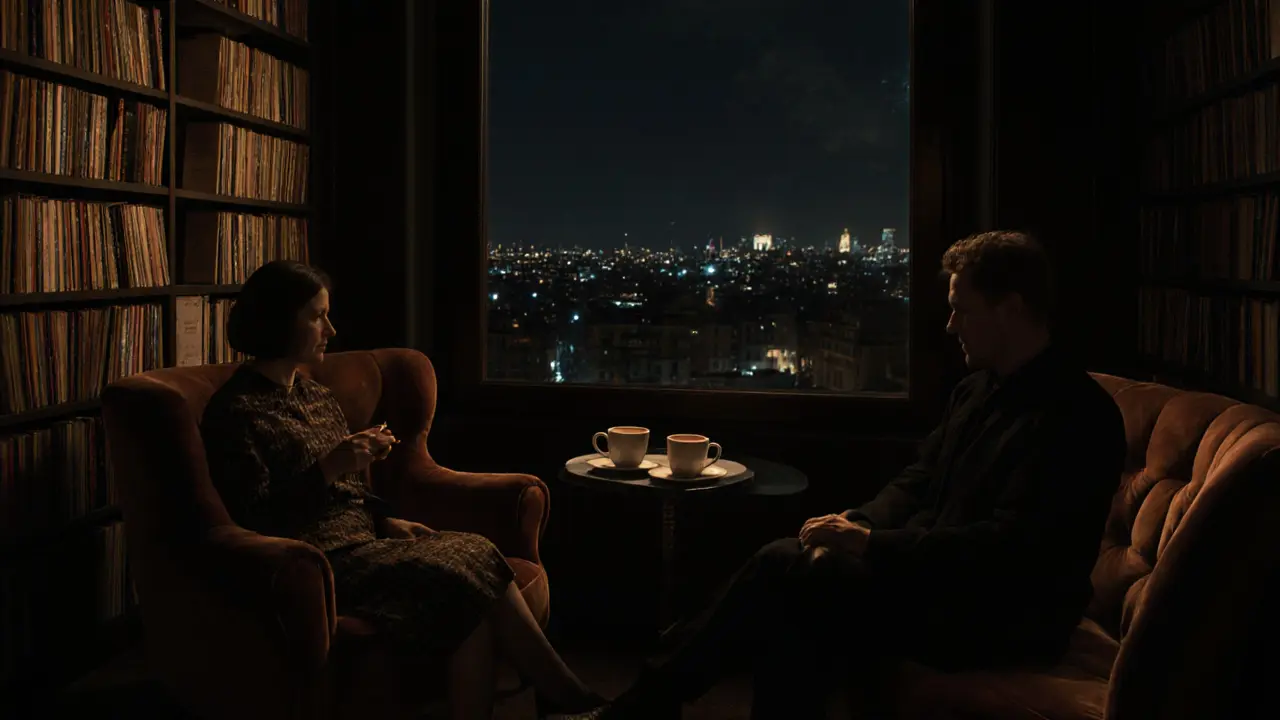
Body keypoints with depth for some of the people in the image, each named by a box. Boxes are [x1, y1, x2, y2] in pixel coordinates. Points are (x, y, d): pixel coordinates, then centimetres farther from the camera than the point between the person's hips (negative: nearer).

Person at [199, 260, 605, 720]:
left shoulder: (318, 397, 17)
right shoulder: (235, 411, -7)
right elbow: (256, 521, -15)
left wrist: (387, 523, 6)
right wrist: (328, 468, -22)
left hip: (360, 544, 7)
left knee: (478, 555, -18)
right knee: (462, 581, -24)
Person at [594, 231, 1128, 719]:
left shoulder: (1076, 415, -17)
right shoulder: (977, 389, 12)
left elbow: (1009, 547, -25)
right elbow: (918, 482, 14)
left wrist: (872, 543, -24)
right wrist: (856, 525, -7)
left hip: (1003, 619, -8)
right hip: (943, 578, 8)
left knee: (783, 567, -20)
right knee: (791, 618, -15)